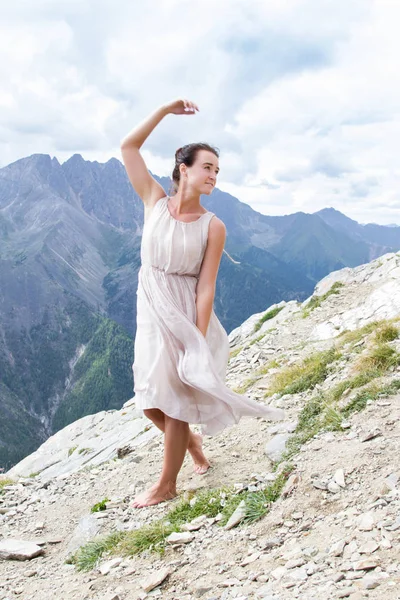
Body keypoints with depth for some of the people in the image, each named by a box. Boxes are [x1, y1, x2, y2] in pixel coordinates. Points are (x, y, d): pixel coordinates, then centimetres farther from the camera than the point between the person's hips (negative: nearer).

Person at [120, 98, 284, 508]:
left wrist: (199, 342, -17)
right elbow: (128, 147, 0)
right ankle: (191, 442, 41)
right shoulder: (155, 202, -1)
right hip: (151, 313, 4)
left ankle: (166, 486, 24)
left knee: (174, 401, 5)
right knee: (150, 402, 11)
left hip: (186, 316, -4)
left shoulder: (213, 227, -10)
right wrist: (165, 110, -6)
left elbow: (206, 287, -13)